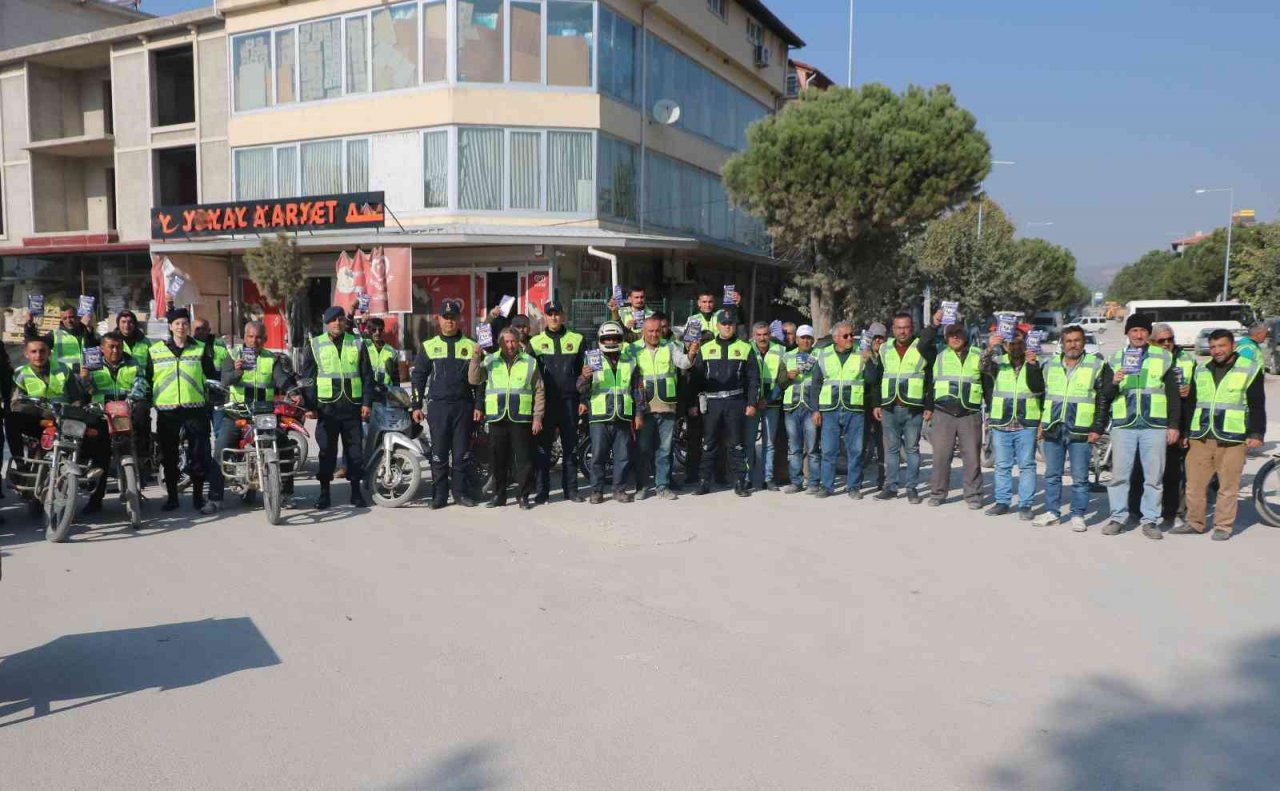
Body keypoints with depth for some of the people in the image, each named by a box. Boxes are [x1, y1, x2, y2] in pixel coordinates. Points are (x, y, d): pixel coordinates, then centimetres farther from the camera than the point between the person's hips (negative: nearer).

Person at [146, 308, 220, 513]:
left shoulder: (201, 349, 8)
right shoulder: (155, 350, 10)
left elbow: (211, 375, 6)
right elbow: (148, 379, 12)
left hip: (195, 408, -1)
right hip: (166, 410, 1)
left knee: (199, 455, -1)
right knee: (169, 456, 7)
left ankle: (198, 496, 9)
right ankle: (171, 496, 17)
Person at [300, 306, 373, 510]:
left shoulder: (358, 344, 9)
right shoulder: (314, 345, 6)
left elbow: (367, 376, 8)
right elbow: (306, 376, 7)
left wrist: (367, 403, 0)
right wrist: (309, 405, -1)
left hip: (353, 406, 1)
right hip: (327, 406, -1)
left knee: (355, 449, 4)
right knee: (327, 450, 3)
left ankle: (356, 491, 14)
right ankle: (324, 492, 11)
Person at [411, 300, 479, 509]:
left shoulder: (470, 346, 8)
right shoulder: (429, 346, 8)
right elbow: (418, 377, 9)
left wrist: (478, 405, 1)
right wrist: (416, 405, 3)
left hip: (463, 406, 0)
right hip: (437, 406, 0)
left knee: (462, 452, 3)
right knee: (439, 452, 1)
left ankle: (460, 492, 12)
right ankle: (440, 494, 8)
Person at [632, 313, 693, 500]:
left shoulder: (670, 347, 5)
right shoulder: (634, 349, 2)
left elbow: (683, 363, -8)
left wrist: (691, 354, -29)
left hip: (667, 407, 1)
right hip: (644, 407, -1)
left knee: (664, 449, 6)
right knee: (642, 448, 5)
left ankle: (662, 486, 14)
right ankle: (642, 486, 16)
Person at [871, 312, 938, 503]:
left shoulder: (923, 348, 0)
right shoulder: (885, 350, 12)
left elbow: (931, 379, -1)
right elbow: (878, 379, 16)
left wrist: (929, 406, -7)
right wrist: (877, 404, 10)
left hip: (913, 408, -3)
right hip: (889, 408, 3)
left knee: (912, 449, 3)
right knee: (891, 448, 7)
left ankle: (911, 487, 10)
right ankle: (891, 486, 14)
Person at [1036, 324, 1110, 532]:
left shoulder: (1097, 366, 0)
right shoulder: (1049, 365, 11)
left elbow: (1104, 400, -2)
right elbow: (1040, 395, 17)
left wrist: (1097, 428, -7)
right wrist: (1040, 423, 11)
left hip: (1081, 432, -3)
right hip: (1053, 429, 4)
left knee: (1080, 477, 1)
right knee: (1051, 475, 9)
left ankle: (1078, 515, 11)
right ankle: (1052, 512, 18)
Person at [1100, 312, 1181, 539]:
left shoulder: (1163, 357, 8)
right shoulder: (1116, 359, 11)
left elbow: (1173, 394, 9)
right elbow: (1106, 396, 10)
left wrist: (1173, 425, 3)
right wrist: (1114, 383, -12)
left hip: (1154, 425, -1)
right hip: (1123, 425, 1)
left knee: (1154, 475, 2)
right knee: (1119, 474, 1)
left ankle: (1150, 520, 10)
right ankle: (1118, 517, 10)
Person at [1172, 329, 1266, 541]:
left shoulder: (1250, 369, 2)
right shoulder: (1201, 371, 14)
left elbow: (1258, 405, 0)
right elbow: (1191, 403, 19)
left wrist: (1256, 433, -7)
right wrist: (1186, 432, 16)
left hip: (1232, 439, -4)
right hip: (1200, 437, 4)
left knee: (1228, 486, 1)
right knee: (1194, 483, 5)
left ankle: (1223, 526, 11)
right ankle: (1194, 522, 16)